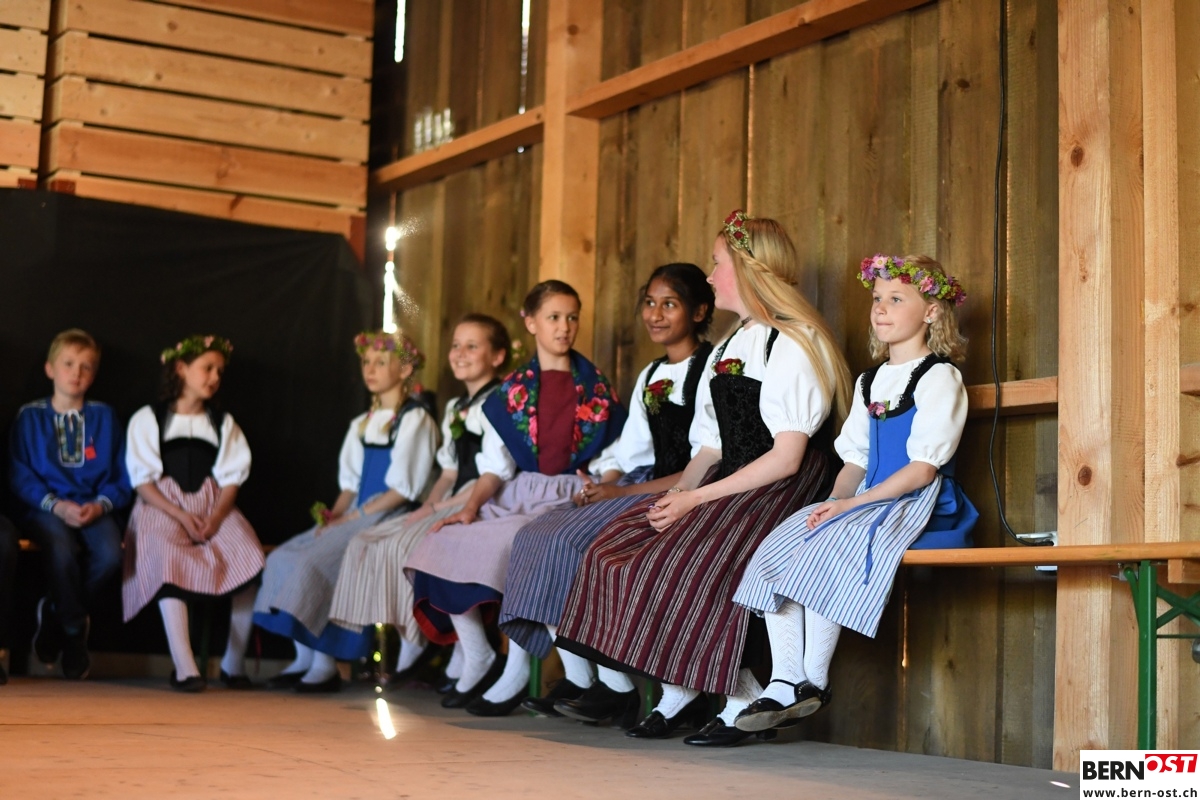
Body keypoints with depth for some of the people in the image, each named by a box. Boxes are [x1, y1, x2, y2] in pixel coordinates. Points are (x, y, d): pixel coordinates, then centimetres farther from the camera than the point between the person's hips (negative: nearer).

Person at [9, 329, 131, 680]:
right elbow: (20, 476, 1)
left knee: (110, 555, -31)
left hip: (94, 508, 2)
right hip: (47, 509, -2)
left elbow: (120, 476, 10)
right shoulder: (30, 416, 8)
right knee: (63, 552, -35)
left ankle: (57, 615, -4)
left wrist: (101, 505, -10)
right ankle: (75, 631, -9)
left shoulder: (104, 417, 13)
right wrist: (57, 505, -14)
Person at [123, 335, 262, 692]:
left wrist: (215, 517, -13)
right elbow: (143, 481, 0)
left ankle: (234, 663, -17)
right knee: (169, 560, -35)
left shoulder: (224, 423, 20)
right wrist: (180, 516, -15)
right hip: (162, 509, -3)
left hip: (214, 509, 3)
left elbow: (231, 477, 7)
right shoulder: (147, 420, 10)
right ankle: (184, 667, -42)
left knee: (247, 555, -27)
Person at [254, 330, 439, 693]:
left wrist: (354, 516, -15)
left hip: (389, 519, -8)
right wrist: (334, 513, -1)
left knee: (315, 562, -26)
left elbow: (404, 489, -12)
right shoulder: (362, 424, 20)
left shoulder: (415, 420, -5)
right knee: (283, 557, -9)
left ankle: (326, 664, -20)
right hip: (354, 517, 8)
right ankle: (304, 657, -7)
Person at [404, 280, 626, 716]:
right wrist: (472, 507, -9)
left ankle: (517, 671, -22)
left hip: (571, 498, -4)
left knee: (511, 545, -34)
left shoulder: (596, 390, 7)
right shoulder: (511, 392, 13)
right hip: (518, 494, 4)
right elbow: (495, 466, 8)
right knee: (444, 543, -19)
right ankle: (476, 655, -5)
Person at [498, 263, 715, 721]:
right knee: (535, 536, -10)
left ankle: (618, 685, -17)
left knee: (569, 540, -25)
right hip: (642, 487, 9)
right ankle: (577, 677, -11)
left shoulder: (712, 370, -6)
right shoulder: (649, 377, 22)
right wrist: (599, 485, -3)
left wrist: (629, 492, -17)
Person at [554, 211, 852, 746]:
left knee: (685, 557, -29)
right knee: (615, 548, -9)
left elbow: (786, 458, -16)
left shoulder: (792, 345, -9)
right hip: (725, 486, 9)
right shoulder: (727, 350, 19)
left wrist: (698, 498, -18)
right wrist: (680, 491, -2)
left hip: (781, 493, -8)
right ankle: (676, 693, -7)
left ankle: (740, 698, -13)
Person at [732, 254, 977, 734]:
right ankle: (784, 684, -16)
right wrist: (835, 501, -2)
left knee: (825, 550, -30)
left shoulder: (939, 378, -4)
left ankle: (814, 682, -20)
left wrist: (852, 504, -19)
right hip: (866, 502, 8)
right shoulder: (870, 382, 21)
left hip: (920, 506, -8)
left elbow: (924, 468, -13)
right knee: (775, 550, -13)